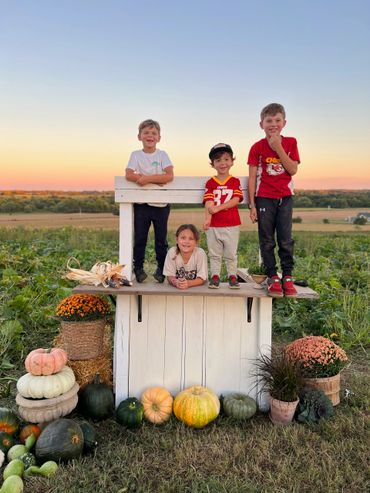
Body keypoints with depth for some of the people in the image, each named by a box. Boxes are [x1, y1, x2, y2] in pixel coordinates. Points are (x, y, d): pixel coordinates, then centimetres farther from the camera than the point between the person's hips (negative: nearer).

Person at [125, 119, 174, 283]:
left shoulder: (162, 154, 0)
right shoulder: (136, 154, 2)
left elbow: (169, 176, -15)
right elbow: (129, 175, -14)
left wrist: (147, 178, -24)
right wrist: (156, 179, -21)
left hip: (161, 204, 0)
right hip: (141, 203, 0)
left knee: (161, 239, 6)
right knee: (139, 238, 5)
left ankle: (161, 269, 20)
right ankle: (138, 268, 19)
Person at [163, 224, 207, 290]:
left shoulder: (200, 253, -18)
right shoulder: (172, 252, -14)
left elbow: (202, 279, -15)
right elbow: (170, 276, -9)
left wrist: (188, 283, -32)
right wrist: (176, 282, -30)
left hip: (197, 288, -1)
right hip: (176, 289, 1)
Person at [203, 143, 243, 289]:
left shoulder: (235, 181, 3)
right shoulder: (210, 183, 3)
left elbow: (236, 200, -9)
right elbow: (209, 202, -9)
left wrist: (218, 208, -20)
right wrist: (207, 218, -26)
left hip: (232, 225, 0)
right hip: (213, 225, 0)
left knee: (231, 254, 8)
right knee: (214, 254, 9)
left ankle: (232, 276, 20)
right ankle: (215, 276, 19)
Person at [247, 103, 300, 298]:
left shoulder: (290, 143, 4)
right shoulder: (257, 147, -1)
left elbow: (293, 170, -6)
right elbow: (252, 177, -3)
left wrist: (279, 148, -14)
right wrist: (252, 205, -7)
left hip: (285, 197, 1)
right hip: (264, 198, -1)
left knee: (285, 239, 0)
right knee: (267, 240, 2)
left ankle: (287, 278, 10)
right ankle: (273, 278, 11)